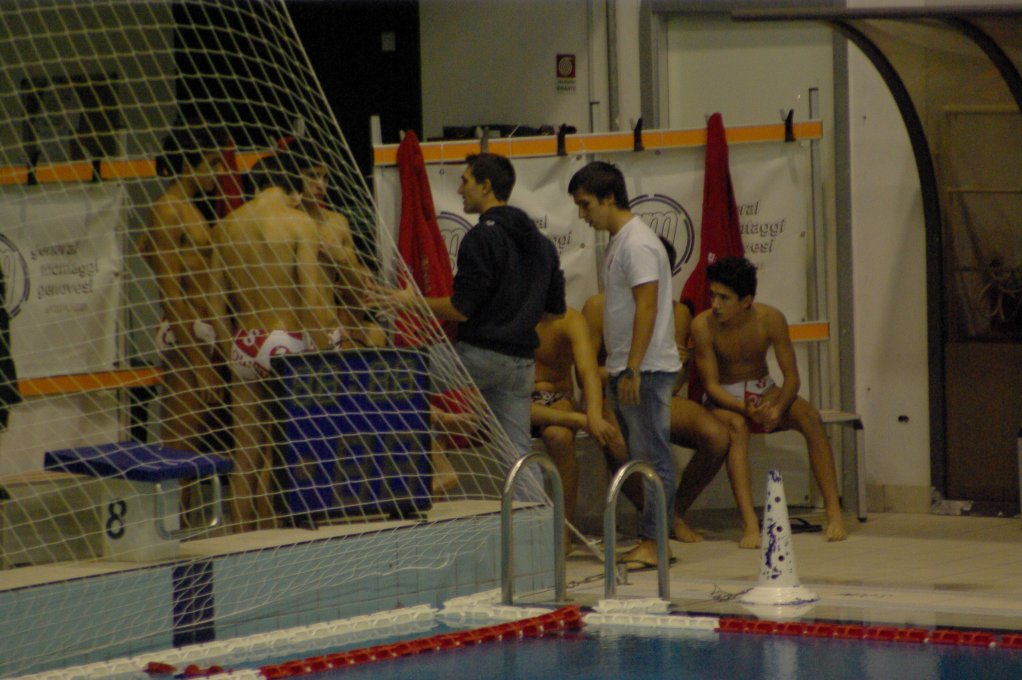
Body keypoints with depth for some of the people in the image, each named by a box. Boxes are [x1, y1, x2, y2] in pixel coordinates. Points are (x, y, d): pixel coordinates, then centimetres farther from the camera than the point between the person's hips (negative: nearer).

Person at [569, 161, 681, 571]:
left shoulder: (637, 244, -14)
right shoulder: (619, 242, 17)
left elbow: (647, 308, -21)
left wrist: (632, 369, -23)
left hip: (646, 368, -10)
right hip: (626, 368, 10)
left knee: (652, 457, -8)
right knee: (640, 457, 11)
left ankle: (653, 543, -9)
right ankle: (648, 540, 14)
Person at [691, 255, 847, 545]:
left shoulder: (770, 319, -14)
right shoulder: (703, 325, -19)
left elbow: (792, 377, -11)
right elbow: (711, 386, -17)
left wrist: (777, 408, -31)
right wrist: (746, 409, -34)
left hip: (764, 392, 2)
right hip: (725, 399, -2)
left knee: (810, 417, -26)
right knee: (736, 426, -37)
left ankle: (834, 513, -27)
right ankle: (750, 523, -45)